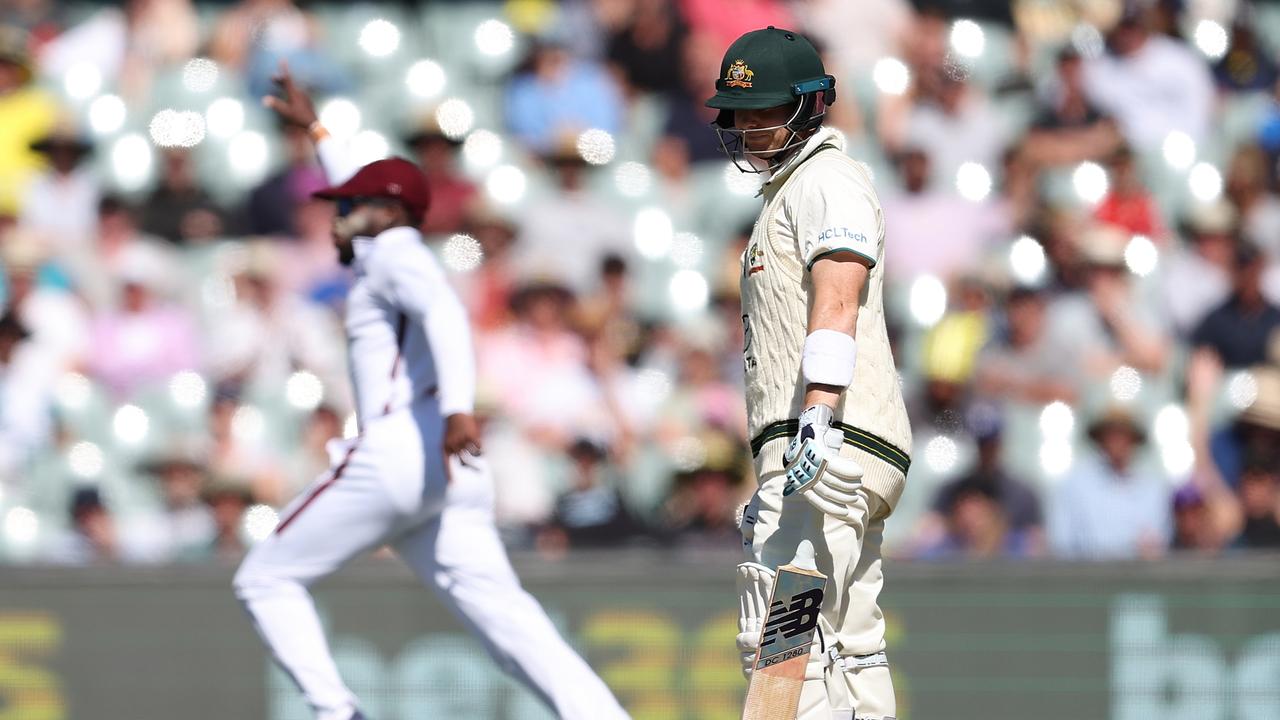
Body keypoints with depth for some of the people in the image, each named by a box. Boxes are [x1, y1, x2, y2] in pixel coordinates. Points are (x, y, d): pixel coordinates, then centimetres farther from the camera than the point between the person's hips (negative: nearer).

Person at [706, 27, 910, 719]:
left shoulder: (826, 178, -4)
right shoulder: (786, 188, 28)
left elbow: (837, 299, -20)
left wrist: (819, 416, -34)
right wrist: (773, 485, 30)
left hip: (832, 451, -11)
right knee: (848, 655, 9)